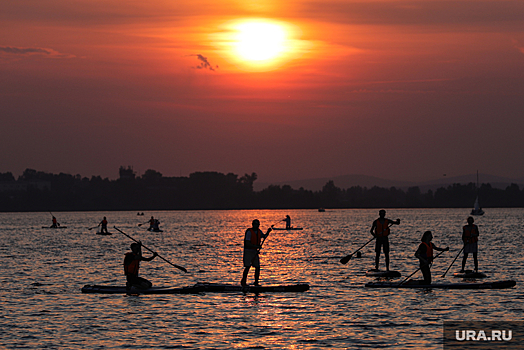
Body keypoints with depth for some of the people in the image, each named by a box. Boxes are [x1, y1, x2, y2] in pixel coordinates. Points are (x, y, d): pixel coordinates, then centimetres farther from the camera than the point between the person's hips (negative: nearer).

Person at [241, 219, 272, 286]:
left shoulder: (259, 231, 8)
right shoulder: (249, 232, -15)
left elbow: (264, 236, 24)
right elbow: (247, 243, -21)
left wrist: (268, 232, 4)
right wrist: (256, 246, -28)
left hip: (255, 251, 7)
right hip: (248, 251, -7)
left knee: (257, 267, 3)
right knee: (247, 267, -12)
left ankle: (256, 282, 13)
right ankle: (243, 282, -5)